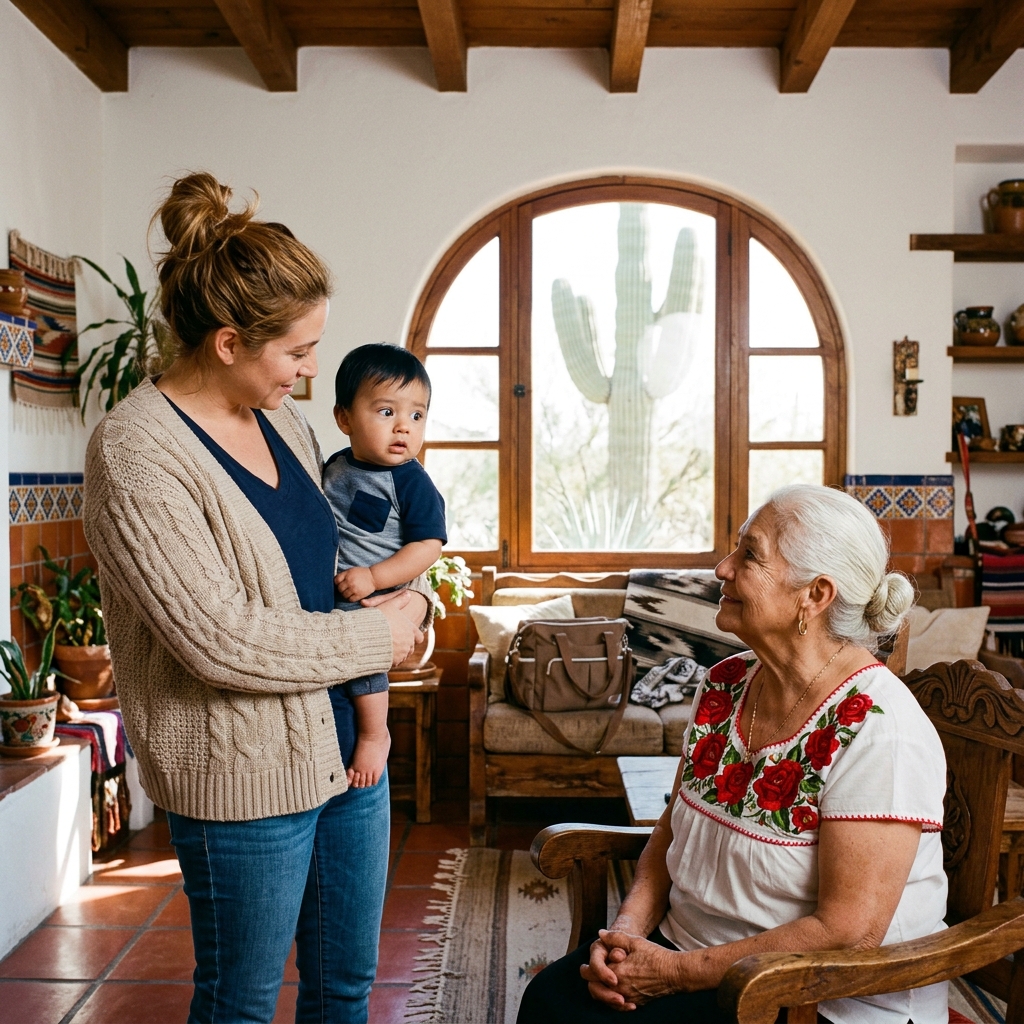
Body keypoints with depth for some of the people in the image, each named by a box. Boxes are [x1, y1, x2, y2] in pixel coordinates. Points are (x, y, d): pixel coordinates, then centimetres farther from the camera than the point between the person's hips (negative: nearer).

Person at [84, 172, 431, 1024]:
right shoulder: (135, 453, -19)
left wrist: (413, 594, 0)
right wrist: (378, 636, -14)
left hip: (347, 745, 7)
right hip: (246, 777, -7)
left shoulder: (283, 421, 6)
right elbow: (224, 642, -24)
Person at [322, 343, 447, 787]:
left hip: (374, 599, -7)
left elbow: (428, 546, -17)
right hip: (324, 593, 8)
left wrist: (373, 577, -24)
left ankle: (375, 735, -7)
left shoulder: (411, 483, -12)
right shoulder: (334, 466, 6)